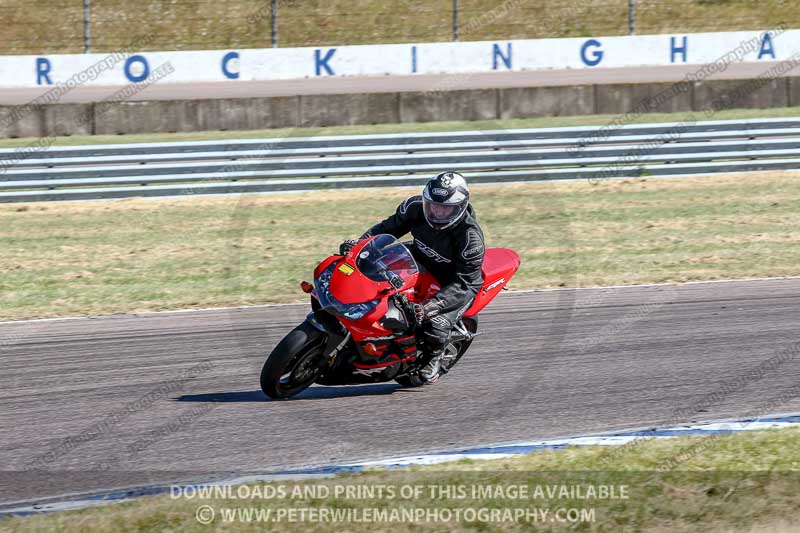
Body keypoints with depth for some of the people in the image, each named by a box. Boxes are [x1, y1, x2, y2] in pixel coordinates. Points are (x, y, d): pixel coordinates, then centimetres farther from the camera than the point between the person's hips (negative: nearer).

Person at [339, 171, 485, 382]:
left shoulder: (471, 237, -31)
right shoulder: (416, 207, -17)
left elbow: (463, 284, -32)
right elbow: (389, 227, -1)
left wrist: (432, 306, -47)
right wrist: (360, 243, -19)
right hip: (420, 262, 5)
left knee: (436, 324, -29)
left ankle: (433, 357, 6)